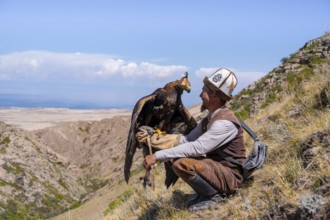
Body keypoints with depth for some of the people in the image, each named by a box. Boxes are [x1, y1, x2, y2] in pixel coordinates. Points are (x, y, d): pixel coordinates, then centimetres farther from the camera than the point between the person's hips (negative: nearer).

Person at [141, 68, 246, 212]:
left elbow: (196, 148, -30)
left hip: (229, 176, -9)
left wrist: (157, 156, -29)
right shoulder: (210, 118, 7)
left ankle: (213, 195, -6)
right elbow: (188, 140, 6)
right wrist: (155, 141, -6)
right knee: (178, 156, 11)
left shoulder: (225, 122, -23)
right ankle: (204, 193, 10)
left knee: (181, 164, -27)